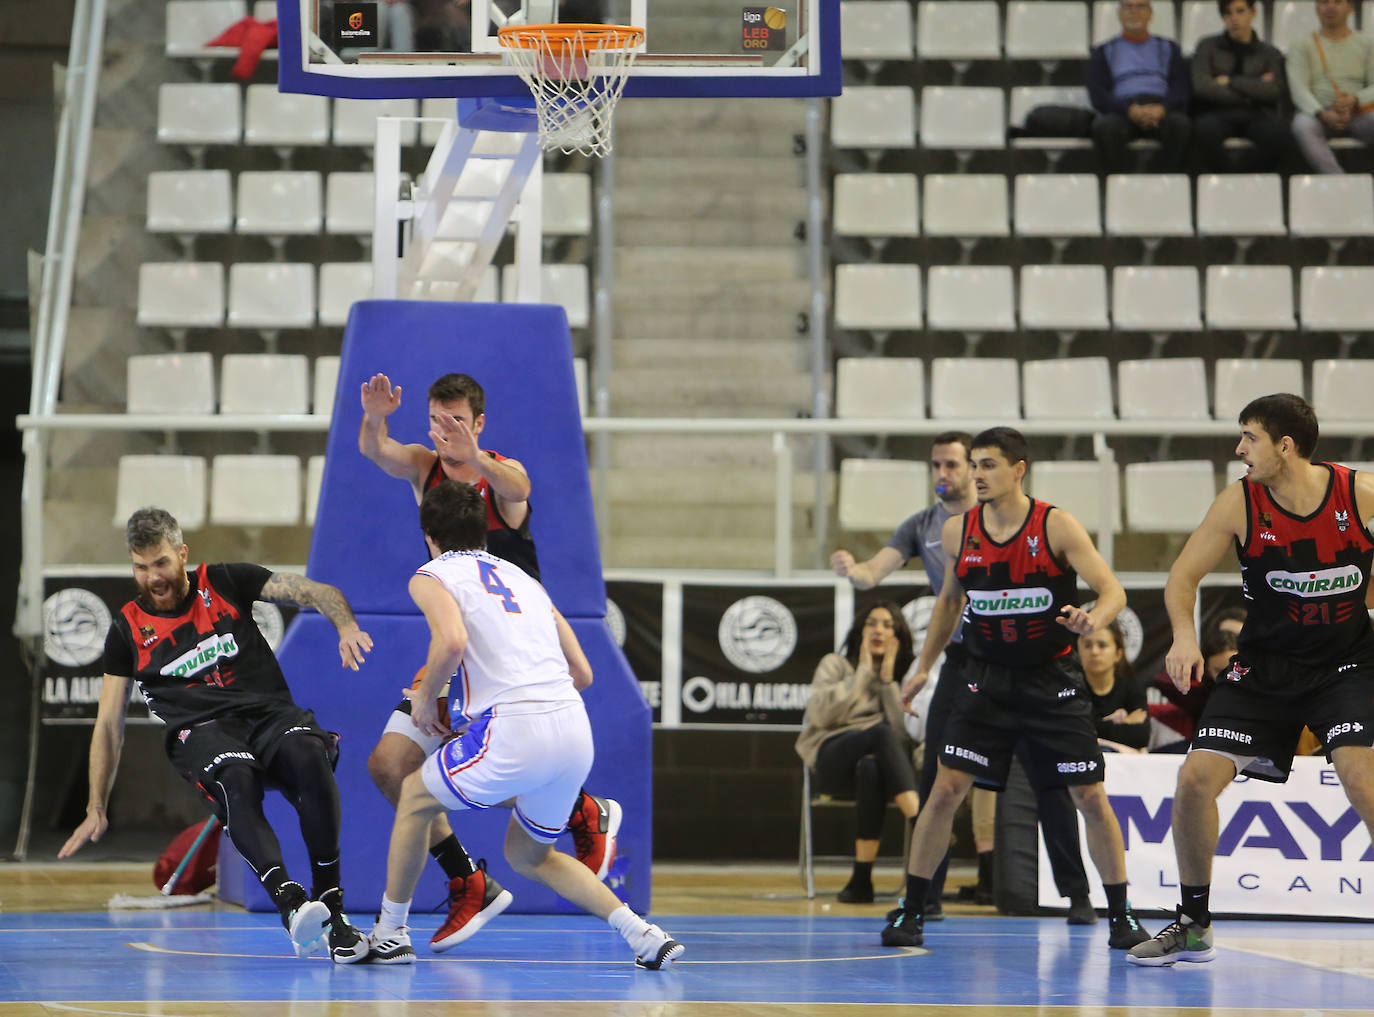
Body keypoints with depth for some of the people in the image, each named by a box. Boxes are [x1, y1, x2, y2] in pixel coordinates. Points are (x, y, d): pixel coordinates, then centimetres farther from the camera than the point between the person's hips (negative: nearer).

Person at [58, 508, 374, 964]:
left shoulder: (225, 583, 11)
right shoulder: (129, 628, 13)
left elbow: (313, 592, 2)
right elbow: (109, 723, 16)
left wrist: (346, 626, -21)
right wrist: (96, 811, 12)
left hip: (269, 712, 1)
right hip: (200, 731, -1)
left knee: (309, 755, -35)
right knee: (236, 778, -38)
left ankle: (330, 903, -32)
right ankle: (291, 904, -55)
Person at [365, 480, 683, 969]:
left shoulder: (432, 576, 9)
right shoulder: (522, 578, 27)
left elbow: (452, 639, -14)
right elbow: (582, 674, 24)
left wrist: (426, 697, 2)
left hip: (516, 729, -6)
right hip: (575, 729, 6)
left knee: (415, 795, 21)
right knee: (528, 855, 25)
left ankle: (390, 934, 25)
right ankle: (642, 933, 10)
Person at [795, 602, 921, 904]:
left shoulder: (903, 673, 20)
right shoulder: (835, 664, 15)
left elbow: (903, 729, 1)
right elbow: (822, 714, -6)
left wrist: (887, 678, -1)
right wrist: (863, 672, 0)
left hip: (877, 757, 2)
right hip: (831, 758, -2)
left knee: (871, 769, -41)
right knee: (882, 734, -38)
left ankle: (862, 878, -47)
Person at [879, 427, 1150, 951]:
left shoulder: (1056, 527, -11)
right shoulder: (957, 531, 0)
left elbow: (1112, 590, -14)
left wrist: (1092, 620, -35)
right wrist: (924, 665, 17)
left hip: (1053, 679, -2)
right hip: (987, 680, 2)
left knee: (1090, 798, -3)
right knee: (946, 789, -9)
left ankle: (1121, 918, 11)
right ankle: (911, 912, 2)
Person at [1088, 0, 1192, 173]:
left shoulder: (1167, 48, 25)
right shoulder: (1103, 52, 22)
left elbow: (1180, 89, 11)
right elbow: (1097, 95, 7)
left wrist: (1162, 108, -13)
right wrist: (1129, 109, -14)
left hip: (1161, 111, 1)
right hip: (1121, 112, -1)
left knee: (1180, 124, -35)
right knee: (1105, 126, -37)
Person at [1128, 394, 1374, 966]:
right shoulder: (1240, 503, -9)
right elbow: (1184, 578, -3)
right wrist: (1184, 634, -20)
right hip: (1264, 664, 3)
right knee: (1196, 778, -7)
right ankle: (1194, 925, 11)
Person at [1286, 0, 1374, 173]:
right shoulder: (1301, 46, 14)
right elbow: (1298, 88, 0)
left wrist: (1355, 100, -18)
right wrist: (1323, 114, -21)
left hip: (1359, 114, 1)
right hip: (1318, 114, -1)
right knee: (1302, 125, -37)